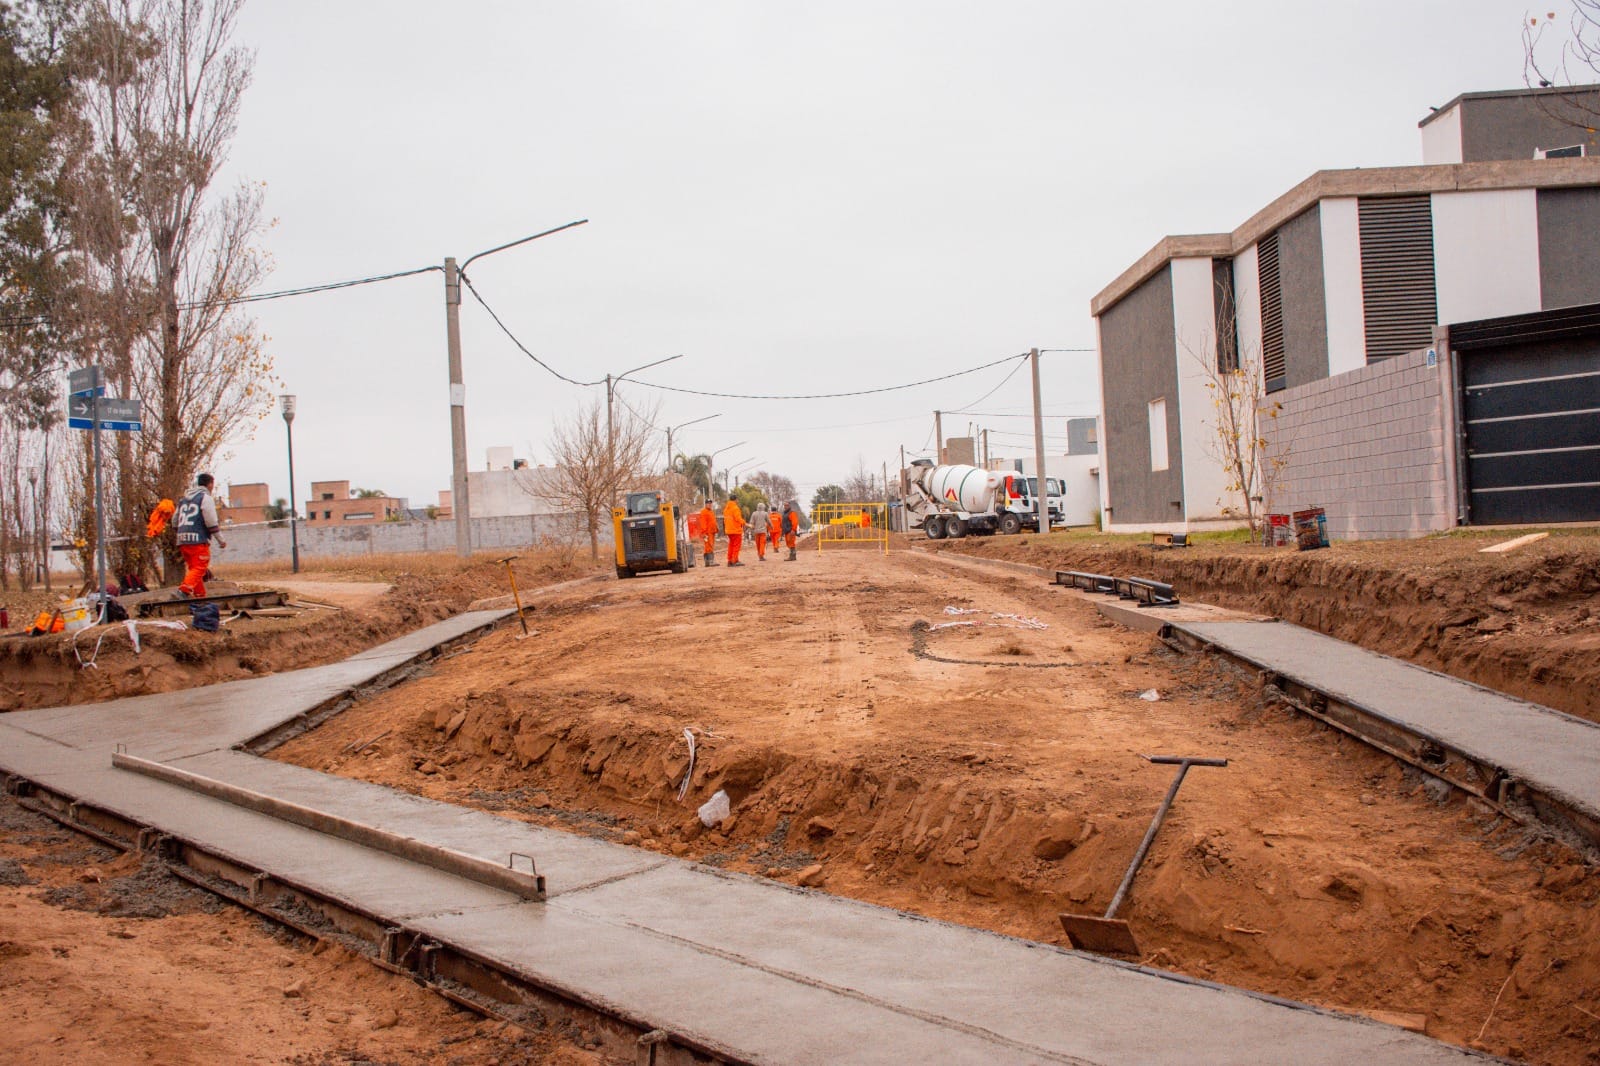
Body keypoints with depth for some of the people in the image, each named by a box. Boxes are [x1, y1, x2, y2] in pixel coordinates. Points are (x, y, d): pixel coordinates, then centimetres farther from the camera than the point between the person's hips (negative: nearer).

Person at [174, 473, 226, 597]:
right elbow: (211, 522, -9)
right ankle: (184, 590, -30)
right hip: (198, 540, -8)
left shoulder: (184, 499, 22)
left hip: (182, 540, 8)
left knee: (193, 569, 13)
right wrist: (220, 540, -4)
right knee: (199, 569, -12)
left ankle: (200, 596, 13)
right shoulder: (206, 498, -1)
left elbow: (174, 521, 24)